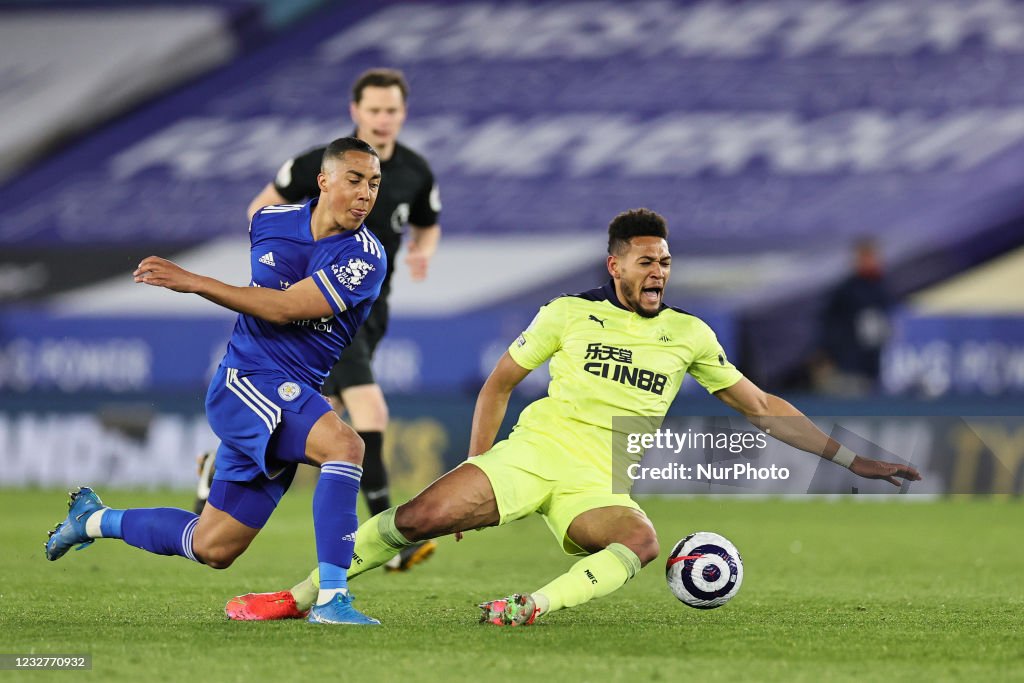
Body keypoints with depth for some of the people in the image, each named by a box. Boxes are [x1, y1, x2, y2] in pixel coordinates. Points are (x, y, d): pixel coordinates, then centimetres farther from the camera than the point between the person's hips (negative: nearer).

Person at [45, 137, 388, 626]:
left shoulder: (365, 258, -9)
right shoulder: (269, 221, 0)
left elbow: (284, 308, -18)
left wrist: (194, 282, -19)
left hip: (293, 395, 3)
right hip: (245, 379, -3)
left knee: (213, 549, 9)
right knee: (345, 445, -31)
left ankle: (96, 519, 35)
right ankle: (331, 598, -32)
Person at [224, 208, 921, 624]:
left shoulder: (689, 334, 9)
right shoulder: (569, 314, 5)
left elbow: (764, 408, 13)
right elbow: (500, 381, 15)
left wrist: (852, 459, 8)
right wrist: (476, 466, 5)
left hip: (601, 484, 1)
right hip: (535, 449, -1)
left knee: (641, 539, -35)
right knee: (419, 516, -21)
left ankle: (538, 606, -48)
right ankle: (300, 597, -9)